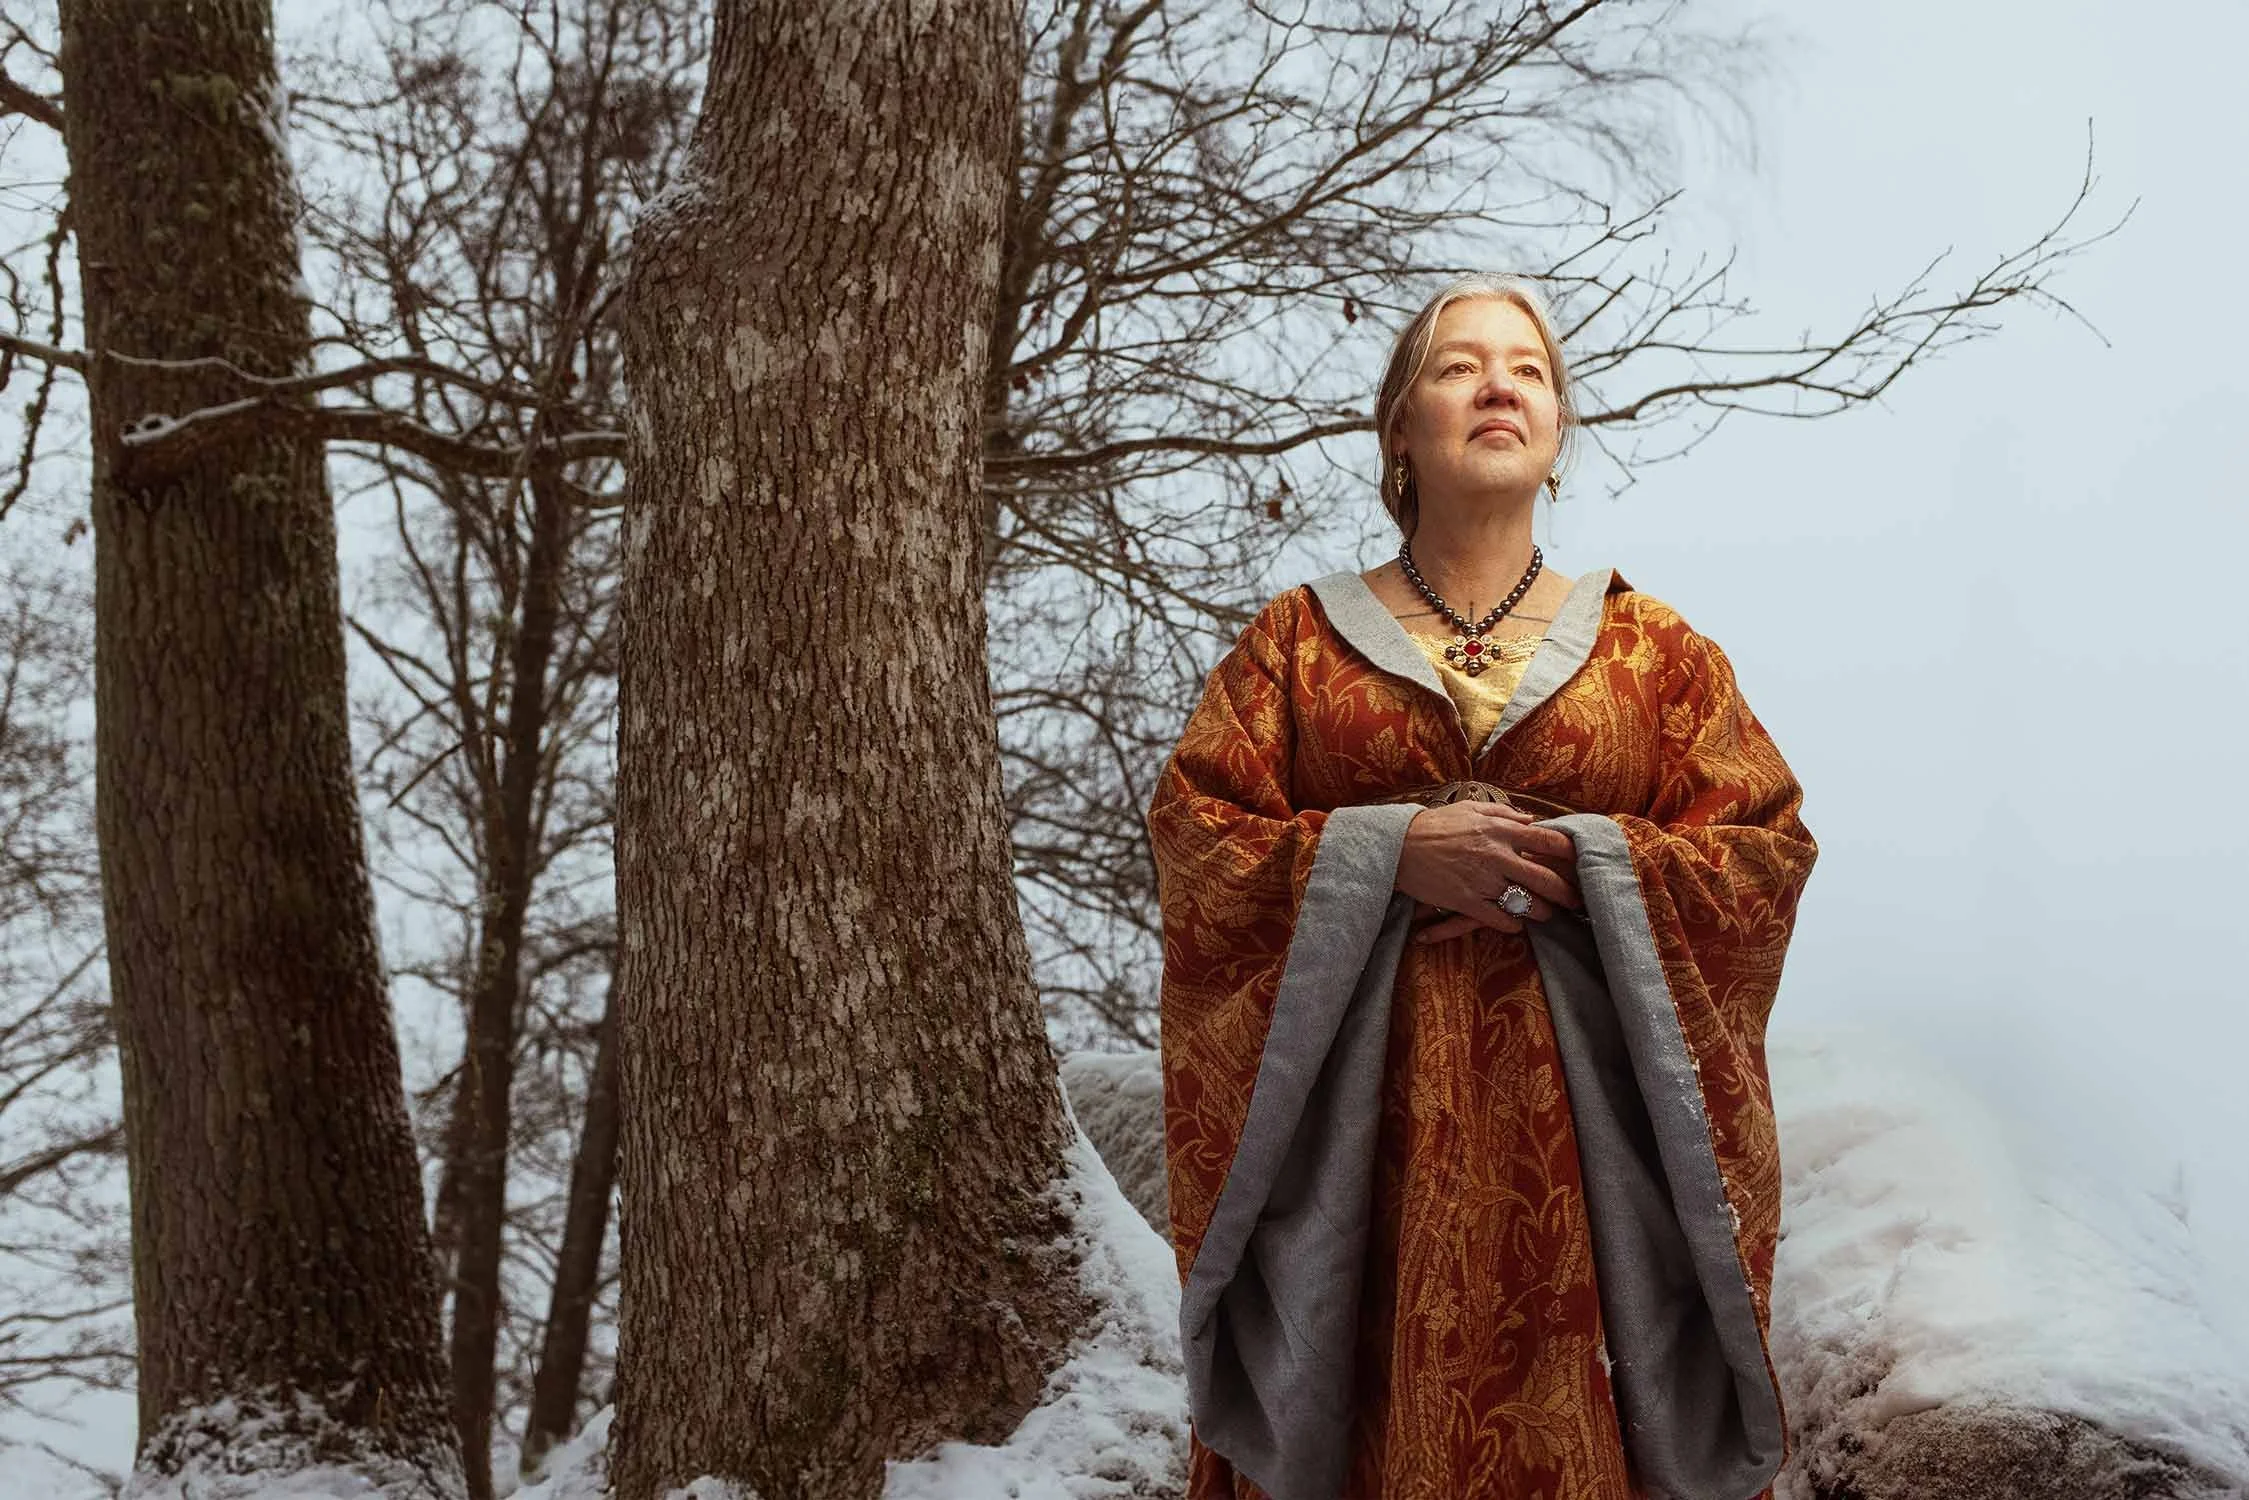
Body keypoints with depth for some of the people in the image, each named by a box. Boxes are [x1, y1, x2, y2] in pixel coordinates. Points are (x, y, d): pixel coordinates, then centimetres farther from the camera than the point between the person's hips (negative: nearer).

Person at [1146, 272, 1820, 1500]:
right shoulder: (1299, 638, 8)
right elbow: (1193, 835, 0)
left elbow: (1768, 848, 3)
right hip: (1357, 1116, 0)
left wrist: (1579, 862, -12)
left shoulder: (1652, 647, 9)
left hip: (1584, 1118, 1)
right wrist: (1390, 852, -13)